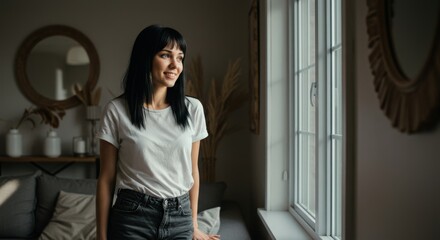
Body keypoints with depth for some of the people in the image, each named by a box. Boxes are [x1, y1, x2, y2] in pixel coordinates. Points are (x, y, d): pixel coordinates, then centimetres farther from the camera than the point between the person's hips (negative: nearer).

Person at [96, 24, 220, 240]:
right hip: (132, 217, -2)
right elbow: (106, 178, -3)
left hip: (179, 217, 3)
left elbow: (192, 170, 7)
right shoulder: (117, 110, -7)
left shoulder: (192, 108, -1)